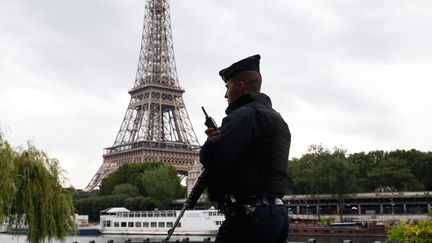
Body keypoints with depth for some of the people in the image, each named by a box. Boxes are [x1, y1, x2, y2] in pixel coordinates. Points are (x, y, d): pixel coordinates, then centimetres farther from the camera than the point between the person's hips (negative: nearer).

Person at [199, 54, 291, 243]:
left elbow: (210, 158, -18)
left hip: (249, 216, -10)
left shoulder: (245, 114, -10)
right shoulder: (278, 120, 21)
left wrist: (212, 140, 4)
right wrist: (220, 138, 10)